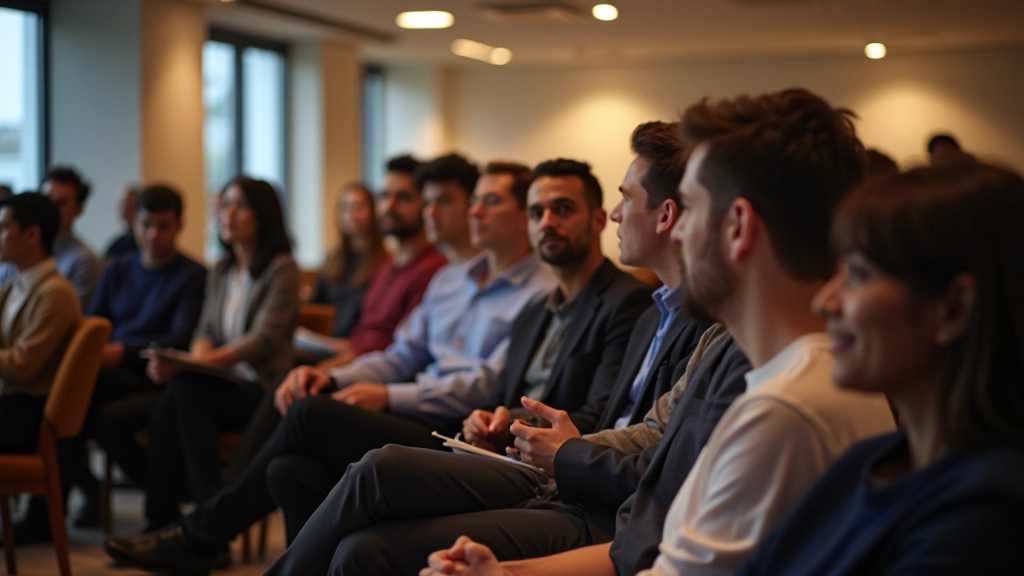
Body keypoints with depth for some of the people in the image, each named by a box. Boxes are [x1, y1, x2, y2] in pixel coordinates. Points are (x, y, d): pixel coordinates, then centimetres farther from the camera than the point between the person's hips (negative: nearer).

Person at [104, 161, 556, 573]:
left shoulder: (542, 294, -1)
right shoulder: (450, 279, 25)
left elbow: (491, 387, -11)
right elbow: (400, 356, 23)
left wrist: (388, 396, -14)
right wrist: (332, 377, 3)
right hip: (412, 420, 7)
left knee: (310, 413, -19)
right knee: (290, 471, -22)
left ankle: (202, 536, -5)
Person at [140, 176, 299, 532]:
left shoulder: (282, 269, -4)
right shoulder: (220, 272, 19)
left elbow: (264, 339, -16)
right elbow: (207, 331, 13)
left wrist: (204, 362, -30)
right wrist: (194, 359, -12)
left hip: (261, 391, -6)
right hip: (223, 383, 6)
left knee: (184, 389, -30)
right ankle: (162, 520, -24)